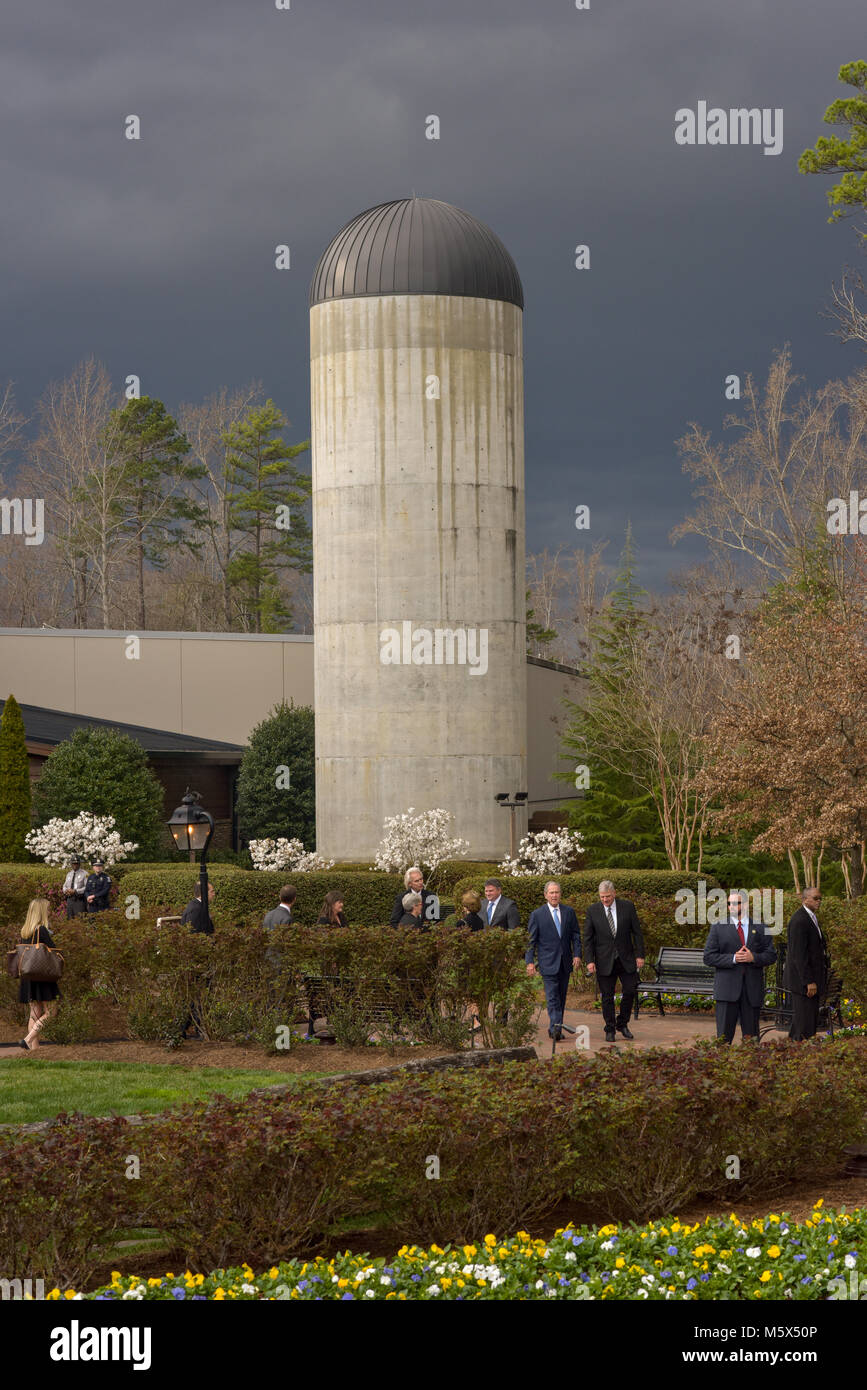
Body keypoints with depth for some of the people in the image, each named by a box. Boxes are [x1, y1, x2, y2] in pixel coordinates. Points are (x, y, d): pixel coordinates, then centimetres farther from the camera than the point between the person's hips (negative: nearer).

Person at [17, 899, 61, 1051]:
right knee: (50, 1012, -2)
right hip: (42, 976, -8)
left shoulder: (24, 931, 9)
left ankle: (34, 1046, 9)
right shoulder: (41, 930, -14)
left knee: (35, 1013, 12)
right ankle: (28, 1040, -13)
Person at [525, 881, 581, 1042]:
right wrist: (530, 961, -7)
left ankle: (555, 1029, 17)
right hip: (548, 963, -4)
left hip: (565, 962, 4)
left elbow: (576, 935, 11)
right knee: (552, 997, -14)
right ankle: (556, 1028, -23)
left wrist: (577, 954, -1)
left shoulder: (569, 912, 8)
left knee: (561, 998, 9)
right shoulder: (537, 915, -1)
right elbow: (531, 940, 0)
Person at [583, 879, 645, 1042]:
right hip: (604, 960, -1)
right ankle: (610, 1030, 13)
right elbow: (588, 938, -1)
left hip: (626, 959, 1)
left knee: (631, 991, -2)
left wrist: (640, 955, -2)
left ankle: (622, 1024, 18)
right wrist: (589, 960, -9)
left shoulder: (627, 906, -2)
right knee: (607, 997, 2)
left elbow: (637, 932, 2)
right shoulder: (592, 910, -3)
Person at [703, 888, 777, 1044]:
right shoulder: (718, 928, 5)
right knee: (724, 1035, -6)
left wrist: (753, 957, -13)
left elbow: (771, 955, 7)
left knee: (750, 1036, 6)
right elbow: (709, 957, -1)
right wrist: (733, 958, -14)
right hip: (727, 989, -2)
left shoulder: (760, 929, 10)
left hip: (752, 990, 2)